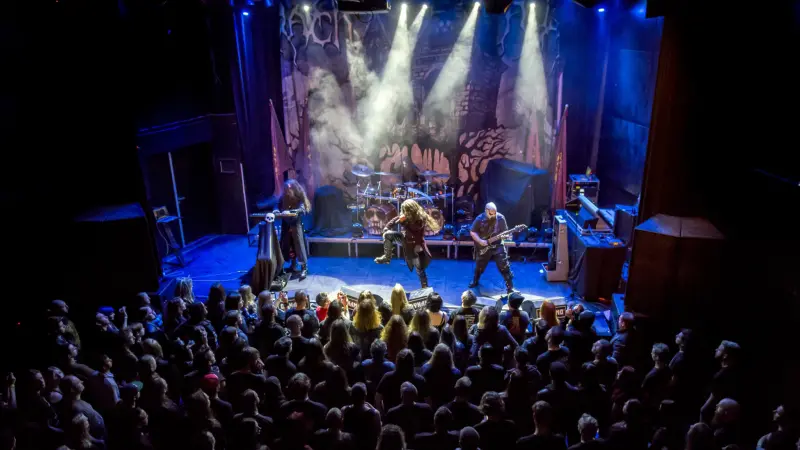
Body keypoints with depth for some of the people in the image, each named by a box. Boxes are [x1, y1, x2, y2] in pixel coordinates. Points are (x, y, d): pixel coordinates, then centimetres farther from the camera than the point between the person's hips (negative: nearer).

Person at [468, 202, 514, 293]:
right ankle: (475, 281, 44)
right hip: (483, 247, 1)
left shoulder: (500, 218, -9)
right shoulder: (479, 219, -12)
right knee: (479, 266, 16)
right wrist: (480, 241, -17)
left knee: (504, 267, -8)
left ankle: (510, 287, 2)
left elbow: (505, 231, 0)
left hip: (498, 246, 0)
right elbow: (472, 232, -5)